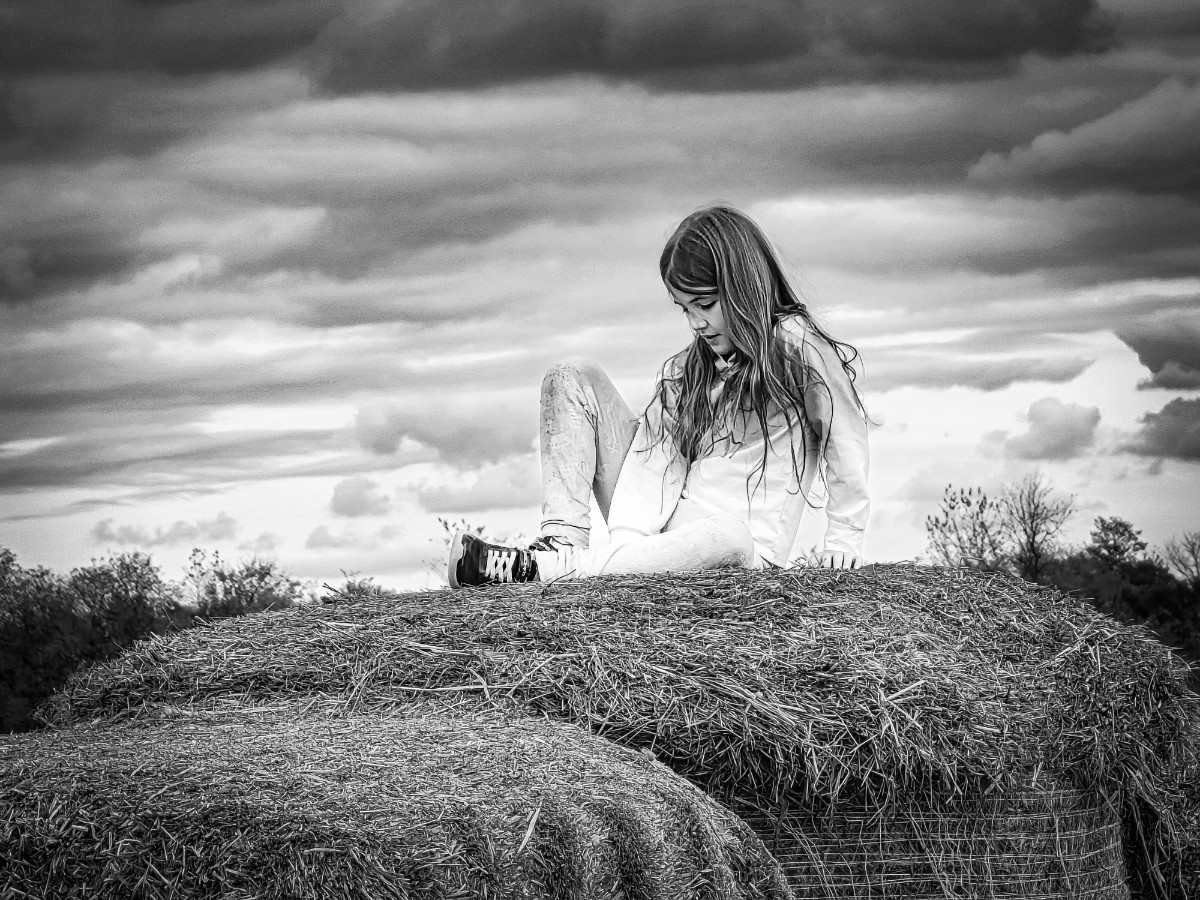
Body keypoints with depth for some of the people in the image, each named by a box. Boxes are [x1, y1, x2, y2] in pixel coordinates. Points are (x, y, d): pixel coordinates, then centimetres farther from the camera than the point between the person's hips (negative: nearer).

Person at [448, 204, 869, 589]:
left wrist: (843, 543, -14)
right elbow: (653, 453, -1)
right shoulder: (687, 366, 12)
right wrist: (626, 542, -17)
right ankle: (563, 543, -20)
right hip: (664, 530, 7)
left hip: (745, 547, -6)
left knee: (724, 533, -45)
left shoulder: (797, 347, -7)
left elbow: (846, 449, -8)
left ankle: (547, 569, -47)